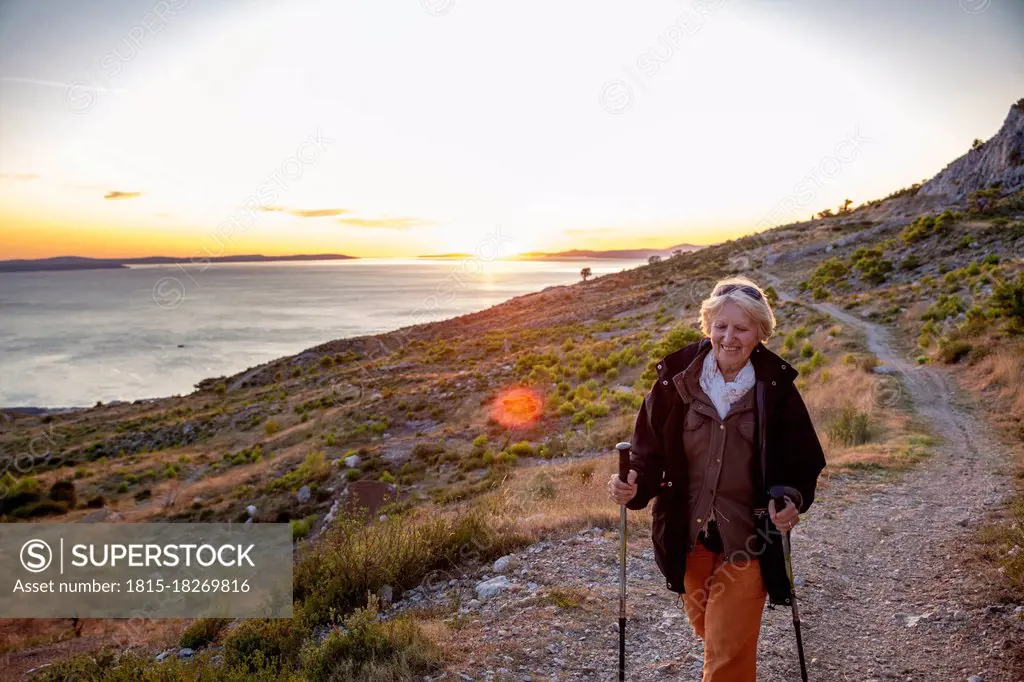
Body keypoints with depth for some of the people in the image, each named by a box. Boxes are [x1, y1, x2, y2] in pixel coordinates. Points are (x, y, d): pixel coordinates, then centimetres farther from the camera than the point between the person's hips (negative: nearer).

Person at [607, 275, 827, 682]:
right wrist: (635, 485, -25)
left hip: (746, 540, -2)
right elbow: (650, 448, -6)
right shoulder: (676, 378, -10)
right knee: (706, 629, 25)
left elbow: (803, 461, -4)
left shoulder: (776, 388, -11)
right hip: (687, 535, 3)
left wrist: (792, 499, -24)